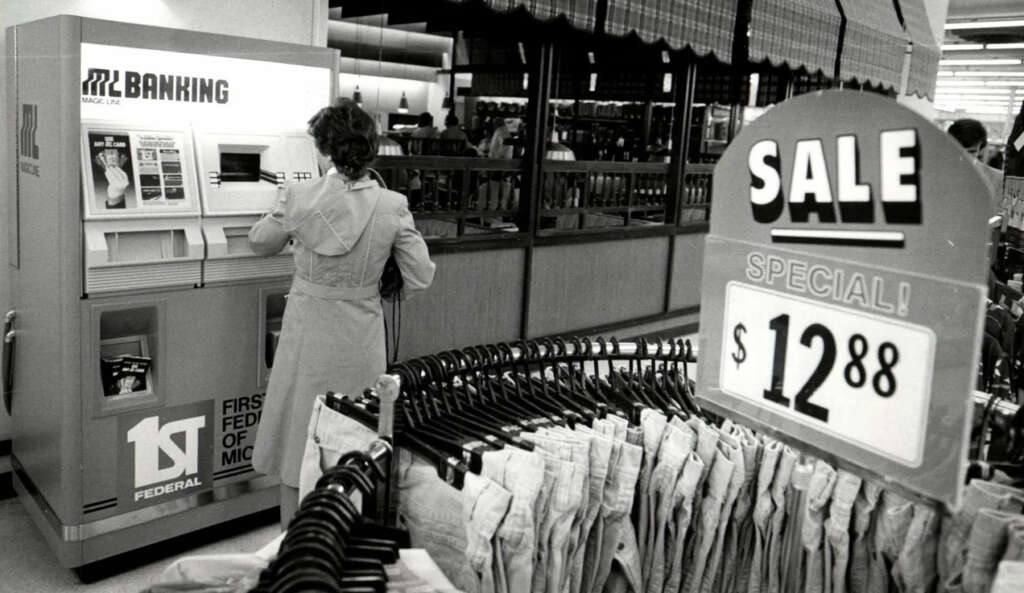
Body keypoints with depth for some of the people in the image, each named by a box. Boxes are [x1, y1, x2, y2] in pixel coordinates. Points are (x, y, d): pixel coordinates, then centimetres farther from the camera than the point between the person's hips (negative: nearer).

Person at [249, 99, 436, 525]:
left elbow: (260, 243, 5)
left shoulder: (298, 198, -13)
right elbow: (421, 278, -7)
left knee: (299, 441, 16)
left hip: (308, 338, 0)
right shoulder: (392, 207, -13)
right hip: (361, 342, 1)